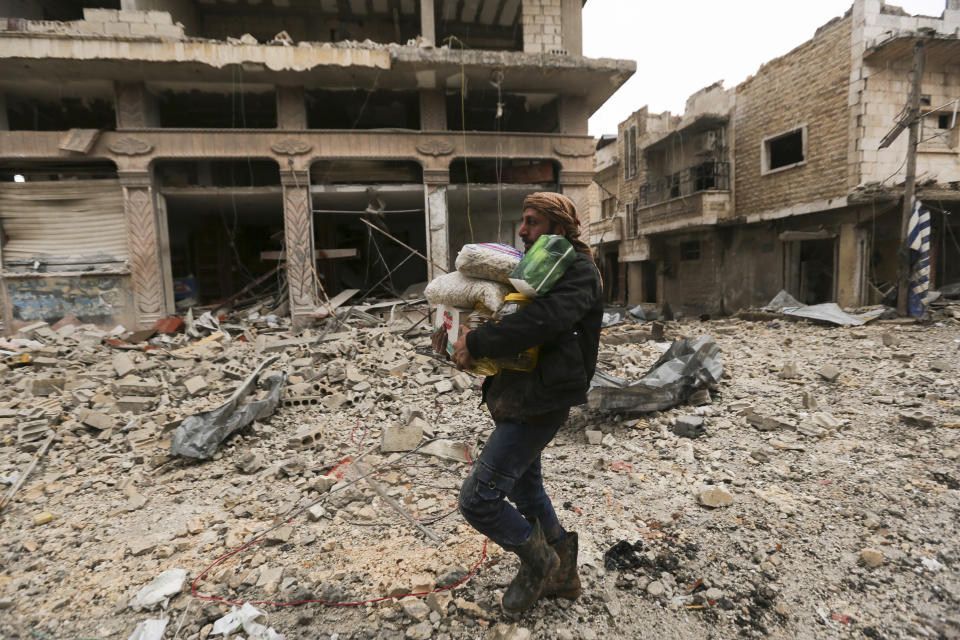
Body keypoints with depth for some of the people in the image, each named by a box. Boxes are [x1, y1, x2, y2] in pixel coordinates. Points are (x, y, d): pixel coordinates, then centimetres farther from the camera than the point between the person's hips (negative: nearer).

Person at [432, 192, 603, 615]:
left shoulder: (579, 272, -13)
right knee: (525, 489, 23)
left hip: (539, 404, -10)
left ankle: (538, 560, 18)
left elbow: (539, 322, -31)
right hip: (515, 395, 10)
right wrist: (458, 326, 0)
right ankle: (562, 575, 44)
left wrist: (476, 343, -24)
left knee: (477, 498, -9)